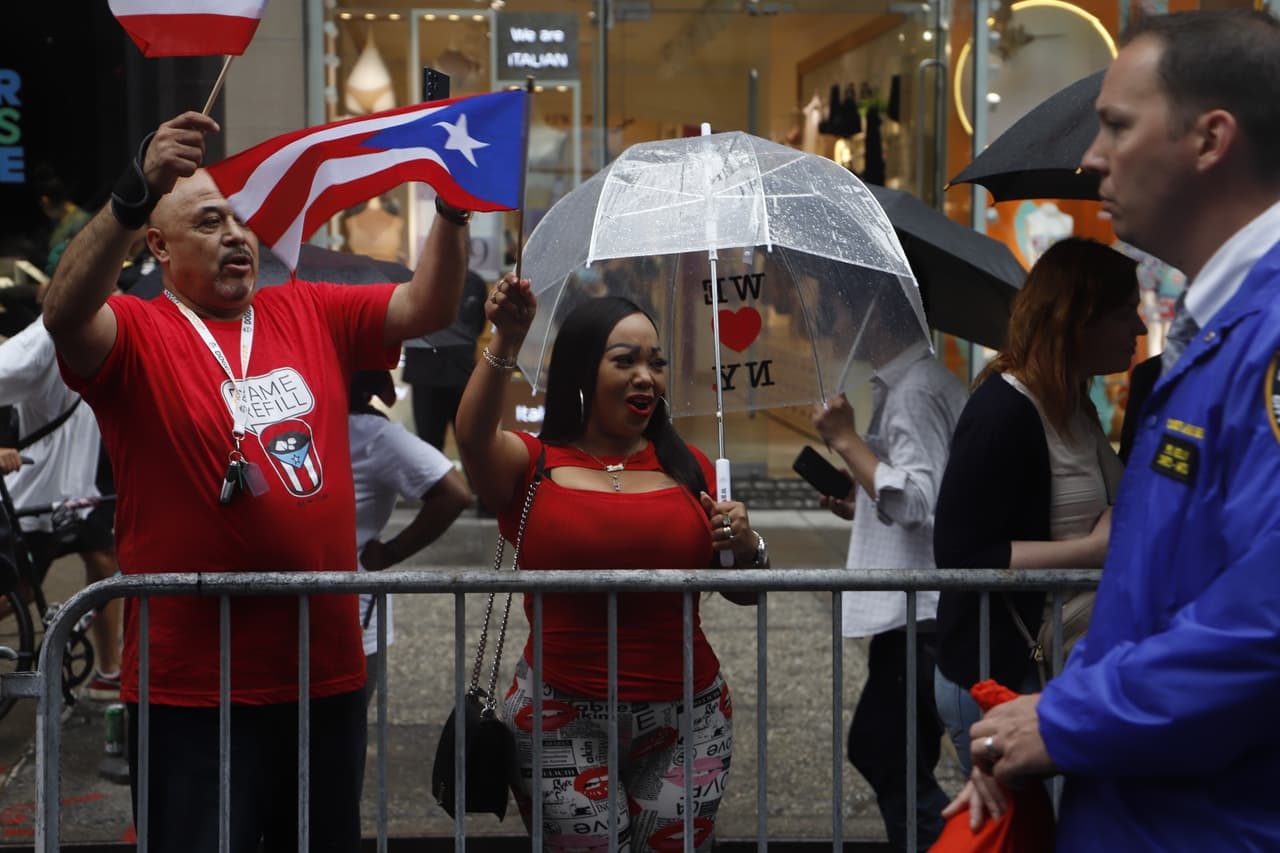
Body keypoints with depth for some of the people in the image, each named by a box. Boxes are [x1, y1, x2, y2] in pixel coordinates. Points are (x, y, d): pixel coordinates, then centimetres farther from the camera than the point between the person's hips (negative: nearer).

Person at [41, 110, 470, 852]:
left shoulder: (311, 315, 9)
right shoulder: (138, 334, -6)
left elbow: (427, 306, 7)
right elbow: (65, 313, -26)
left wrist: (453, 209, -9)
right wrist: (136, 194, -38)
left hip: (328, 672, 5)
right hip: (195, 687, -5)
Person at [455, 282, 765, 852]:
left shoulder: (688, 469, 9)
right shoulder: (533, 466, 1)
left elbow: (745, 593, 13)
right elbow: (474, 436, -22)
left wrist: (747, 548, -8)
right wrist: (505, 344, -35)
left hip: (685, 719, 3)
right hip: (562, 720, -2)